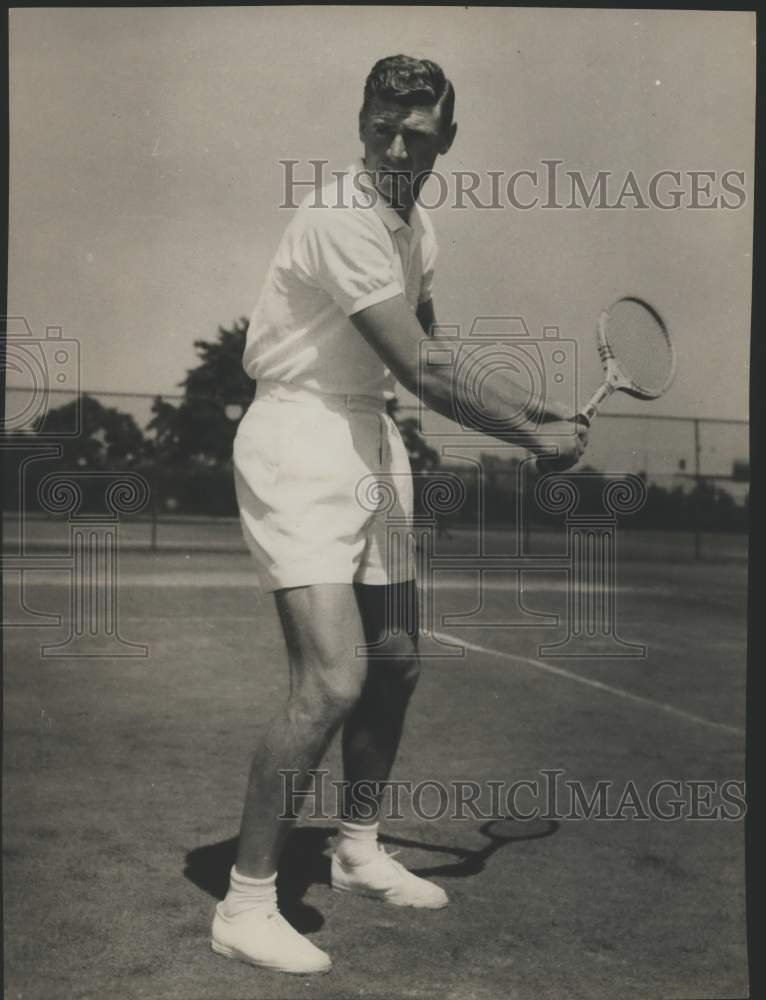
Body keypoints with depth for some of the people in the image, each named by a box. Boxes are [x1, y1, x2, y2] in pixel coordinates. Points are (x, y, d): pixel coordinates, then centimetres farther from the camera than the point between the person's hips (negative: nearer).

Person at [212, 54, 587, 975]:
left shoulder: (417, 230, 10)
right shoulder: (338, 217, -19)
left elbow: (434, 359, 22)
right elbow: (419, 374, -20)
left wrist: (542, 410, 16)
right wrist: (533, 439, -12)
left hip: (369, 441, 9)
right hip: (298, 445, -9)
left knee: (395, 661, 12)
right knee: (332, 683, -17)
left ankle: (359, 851, 33)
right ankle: (245, 906, -2)